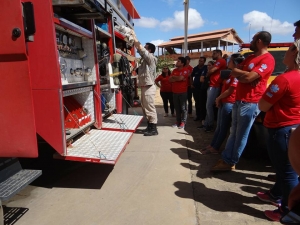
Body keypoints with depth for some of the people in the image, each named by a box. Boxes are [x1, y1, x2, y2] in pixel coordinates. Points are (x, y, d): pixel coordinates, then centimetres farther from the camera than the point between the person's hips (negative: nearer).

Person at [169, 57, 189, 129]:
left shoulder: (185, 71, -5)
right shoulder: (174, 70, 13)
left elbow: (180, 78, -21)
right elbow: (170, 80, 4)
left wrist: (173, 77, -3)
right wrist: (178, 79, -10)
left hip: (183, 92, -6)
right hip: (175, 92, 6)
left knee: (183, 108, -1)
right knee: (177, 108, 10)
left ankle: (183, 122, 2)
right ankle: (178, 122, 17)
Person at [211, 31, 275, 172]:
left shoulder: (267, 59, -11)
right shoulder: (250, 57, 19)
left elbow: (249, 77, -21)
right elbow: (233, 68, 15)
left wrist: (235, 70, -4)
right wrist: (234, 67, -8)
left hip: (250, 103, -9)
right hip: (238, 100, 9)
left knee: (241, 135, 1)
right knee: (233, 133, 13)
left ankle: (230, 163, 12)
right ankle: (226, 159, 21)